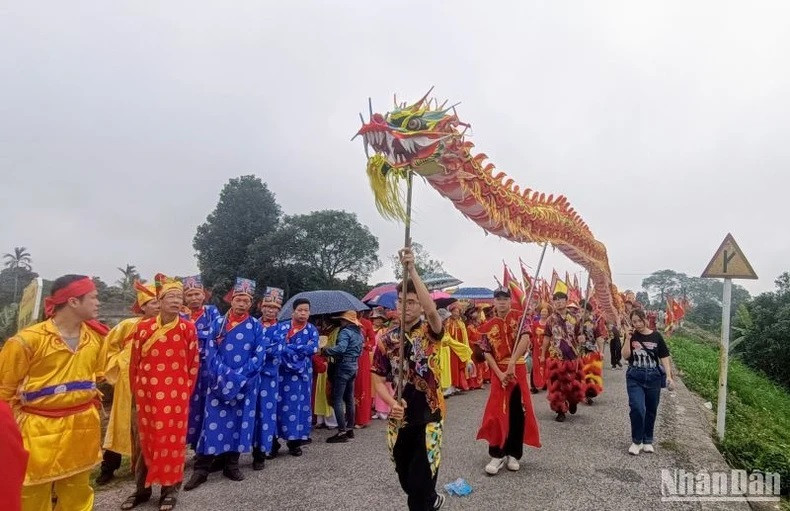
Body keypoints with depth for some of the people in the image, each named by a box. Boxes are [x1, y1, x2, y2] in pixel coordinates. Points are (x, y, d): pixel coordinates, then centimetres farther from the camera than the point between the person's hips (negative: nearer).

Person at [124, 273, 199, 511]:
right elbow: (134, 362, 6)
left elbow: (193, 363, 0)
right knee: (145, 440, 13)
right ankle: (142, 488, 31)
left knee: (172, 440, 7)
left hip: (176, 395, -1)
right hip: (147, 394, 2)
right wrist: (136, 391, 8)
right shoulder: (143, 328, -1)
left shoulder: (188, 328, -5)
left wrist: (185, 390, 2)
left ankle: (170, 489, 23)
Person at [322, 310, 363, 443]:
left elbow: (340, 348, -28)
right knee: (349, 399, 16)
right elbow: (360, 352, 21)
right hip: (353, 367, 9)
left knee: (337, 400, -6)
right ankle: (350, 428, 22)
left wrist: (325, 350, -17)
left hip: (343, 367, -9)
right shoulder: (359, 333, 14)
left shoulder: (345, 331, -14)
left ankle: (342, 431, -8)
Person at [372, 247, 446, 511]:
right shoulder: (386, 338, 0)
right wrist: (392, 403, -18)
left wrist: (412, 269, -36)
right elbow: (379, 380, 2)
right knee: (405, 477, 18)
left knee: (420, 478, -2)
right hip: (399, 418, 4)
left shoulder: (430, 331, -8)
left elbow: (432, 310, -31)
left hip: (429, 415, -4)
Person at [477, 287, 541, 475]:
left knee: (518, 412, 4)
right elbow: (487, 353, -2)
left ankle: (513, 454, 18)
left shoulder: (518, 317, -4)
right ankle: (497, 455, 7)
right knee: (497, 412, -2)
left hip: (518, 370, 0)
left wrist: (511, 363, -28)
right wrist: (500, 373, -15)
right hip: (498, 372, 1)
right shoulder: (487, 326, 1)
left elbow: (525, 339, -19)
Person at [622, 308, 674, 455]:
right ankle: (636, 441, 4)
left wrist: (669, 376, -8)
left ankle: (648, 441, 28)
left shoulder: (656, 336, -1)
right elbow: (625, 356, -8)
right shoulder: (632, 336, 0)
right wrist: (628, 339, -16)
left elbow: (664, 357, 1)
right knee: (637, 408, -13)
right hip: (634, 377, -1)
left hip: (653, 377, 1)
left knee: (651, 410, 11)